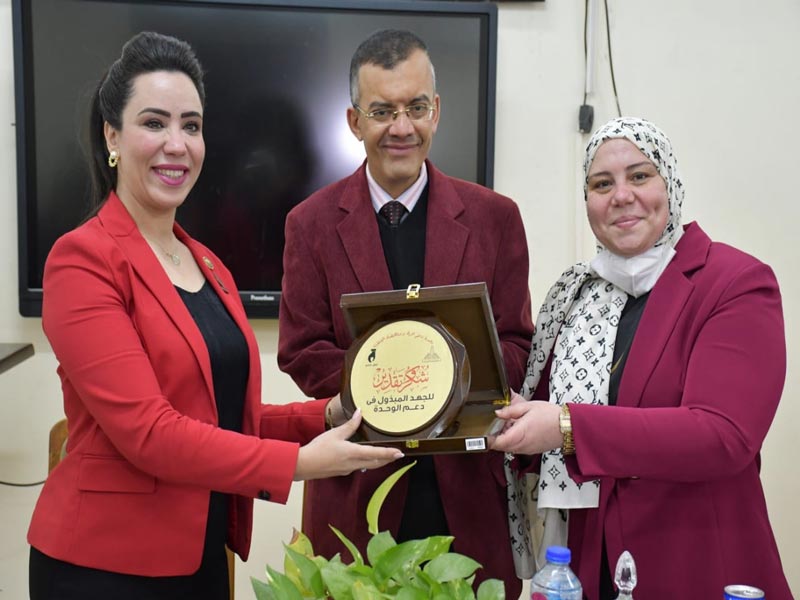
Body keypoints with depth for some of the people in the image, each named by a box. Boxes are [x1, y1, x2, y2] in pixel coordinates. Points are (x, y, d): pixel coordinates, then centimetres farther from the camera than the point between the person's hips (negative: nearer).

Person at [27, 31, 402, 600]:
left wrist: (329, 413, -6)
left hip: (204, 553, 7)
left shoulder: (211, 268, 8)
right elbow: (146, 430, -21)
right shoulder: (82, 260, -14)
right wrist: (300, 462, -21)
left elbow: (228, 417, 9)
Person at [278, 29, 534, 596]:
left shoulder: (494, 217, 3)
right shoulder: (313, 222, 2)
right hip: (357, 489, 0)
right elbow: (301, 352, 0)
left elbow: (517, 344, 4)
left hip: (467, 485, 1)